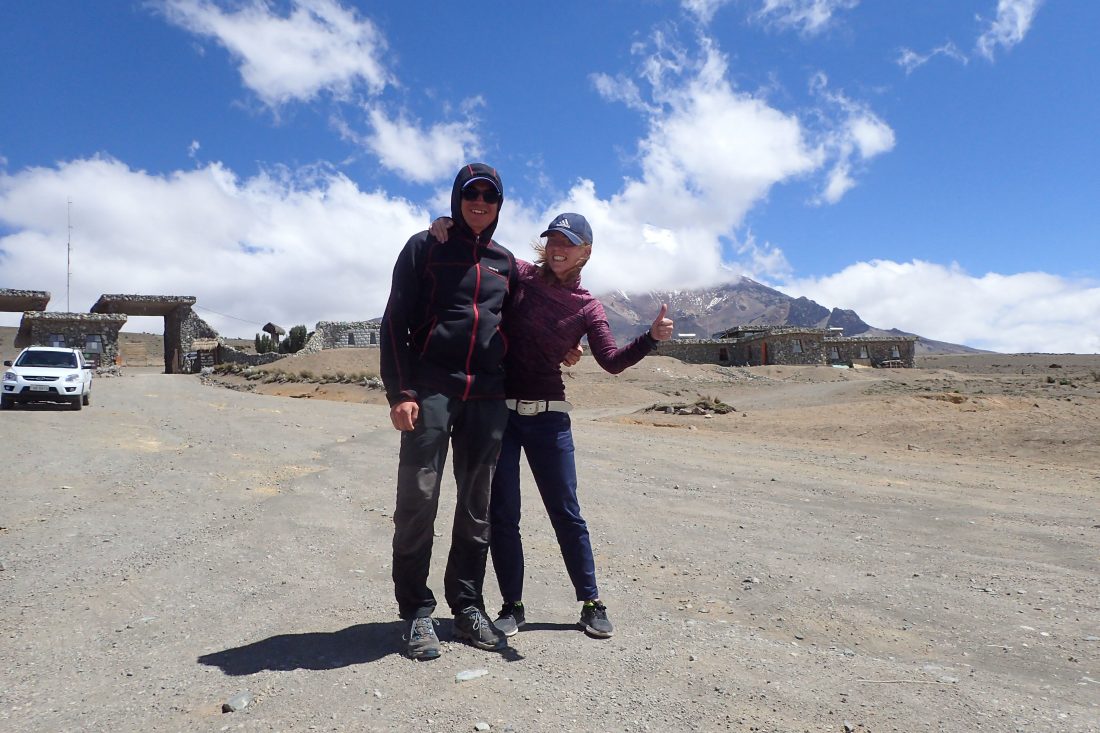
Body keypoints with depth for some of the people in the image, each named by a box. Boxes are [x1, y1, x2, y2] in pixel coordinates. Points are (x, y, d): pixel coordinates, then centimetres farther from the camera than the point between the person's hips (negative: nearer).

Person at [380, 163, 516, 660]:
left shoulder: (505, 262, 17)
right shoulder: (425, 248, 6)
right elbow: (395, 322, -1)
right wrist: (399, 392, -11)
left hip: (487, 395, 4)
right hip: (431, 390, -4)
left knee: (478, 506, 6)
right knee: (418, 498, -6)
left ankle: (468, 605, 17)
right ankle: (417, 611, 6)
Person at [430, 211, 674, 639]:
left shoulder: (586, 307, 3)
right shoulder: (517, 274, 1)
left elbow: (612, 360, -7)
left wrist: (653, 337, -23)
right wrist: (445, 227, -15)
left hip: (549, 415, 0)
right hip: (499, 409, 0)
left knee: (566, 514, 6)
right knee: (502, 514, 5)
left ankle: (592, 604, 20)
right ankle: (512, 606, 19)